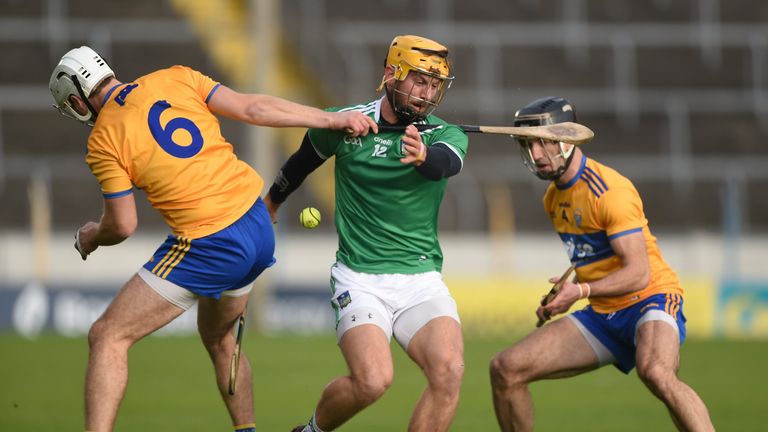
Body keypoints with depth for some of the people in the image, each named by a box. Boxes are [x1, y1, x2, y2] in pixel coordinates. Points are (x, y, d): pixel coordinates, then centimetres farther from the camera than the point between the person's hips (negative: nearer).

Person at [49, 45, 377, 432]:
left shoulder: (103, 142, -4)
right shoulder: (175, 80, 8)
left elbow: (123, 225, -3)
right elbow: (252, 109, 5)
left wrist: (90, 238, 20)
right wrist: (333, 120, 9)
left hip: (209, 247, -7)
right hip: (259, 226, 7)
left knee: (107, 337, -1)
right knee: (217, 337, 29)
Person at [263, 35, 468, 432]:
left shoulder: (445, 136, -2)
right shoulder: (343, 123, -1)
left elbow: (445, 163, -27)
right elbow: (304, 160, 20)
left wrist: (423, 156, -51)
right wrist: (272, 201, 38)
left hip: (422, 279, 2)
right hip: (359, 277, -2)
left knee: (449, 370, -25)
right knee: (373, 380, -25)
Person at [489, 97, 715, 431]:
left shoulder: (610, 190, -17)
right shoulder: (553, 199, 10)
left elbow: (639, 274, -24)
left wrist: (582, 291, -35)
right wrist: (560, 296, 14)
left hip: (650, 301, -8)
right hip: (602, 316, 8)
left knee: (656, 372, -40)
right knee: (505, 369, -4)